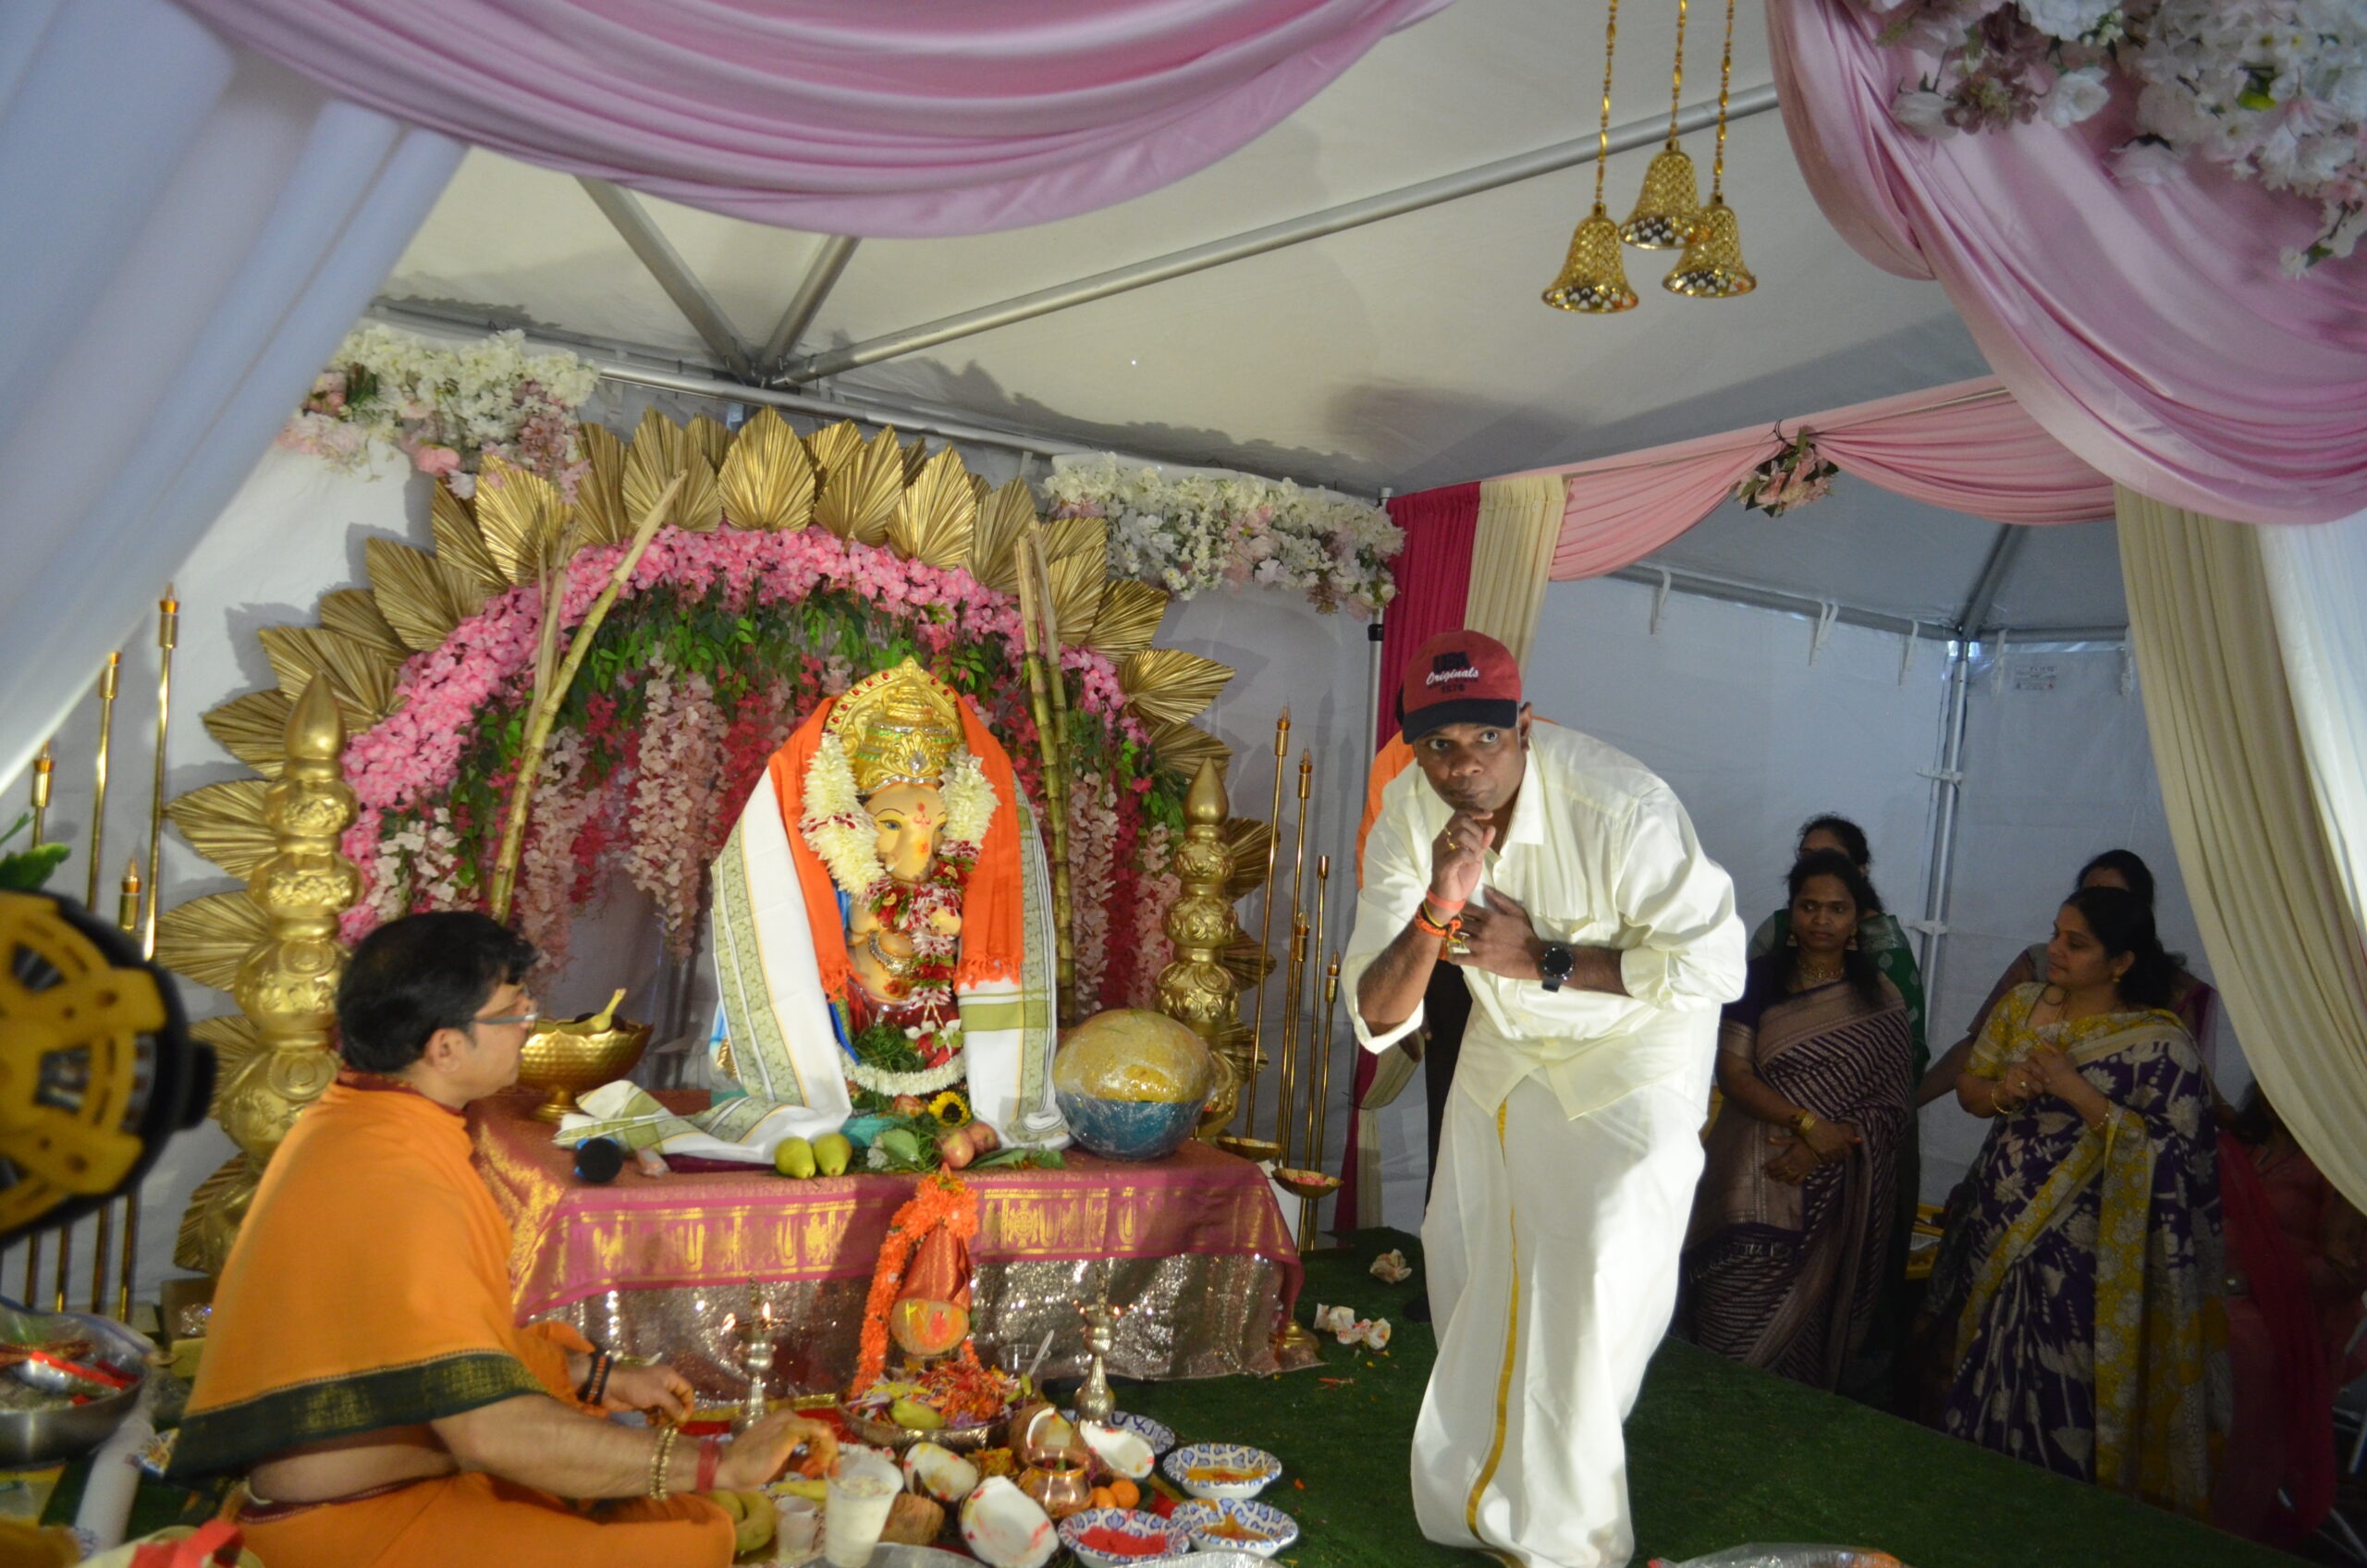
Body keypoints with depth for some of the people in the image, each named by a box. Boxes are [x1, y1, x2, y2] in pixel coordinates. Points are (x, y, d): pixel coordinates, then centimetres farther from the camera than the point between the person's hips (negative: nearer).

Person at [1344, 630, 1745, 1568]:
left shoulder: (1620, 809, -32)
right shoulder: (1409, 816, -18)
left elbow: (1713, 964, -25)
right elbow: (1376, 1020, -18)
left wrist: (1544, 961, -29)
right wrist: (1437, 909, -36)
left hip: (1632, 1050, -5)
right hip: (1505, 1047, 5)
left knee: (1594, 1289, -7)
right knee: (1472, 1272, 13)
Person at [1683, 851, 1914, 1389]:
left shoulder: (1880, 999, 6)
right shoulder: (1759, 979, 4)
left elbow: (1891, 1101, 1)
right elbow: (1733, 1074, -3)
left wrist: (1825, 1148, -14)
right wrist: (1807, 1123, -16)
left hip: (1838, 1191, 1)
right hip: (1756, 1184, 0)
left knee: (1807, 1331, 3)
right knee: (1735, 1322, -7)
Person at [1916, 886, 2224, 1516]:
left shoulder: (2160, 1042, -12)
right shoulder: (2021, 1004, 5)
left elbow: (2172, 1151, -19)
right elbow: (1967, 1088, 11)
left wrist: (2076, 1090, -23)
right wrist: (2002, 1092, -11)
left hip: (2076, 1254, -6)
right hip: (1994, 1235, 6)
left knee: (2057, 1406, 1)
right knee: (1978, 1386, 16)